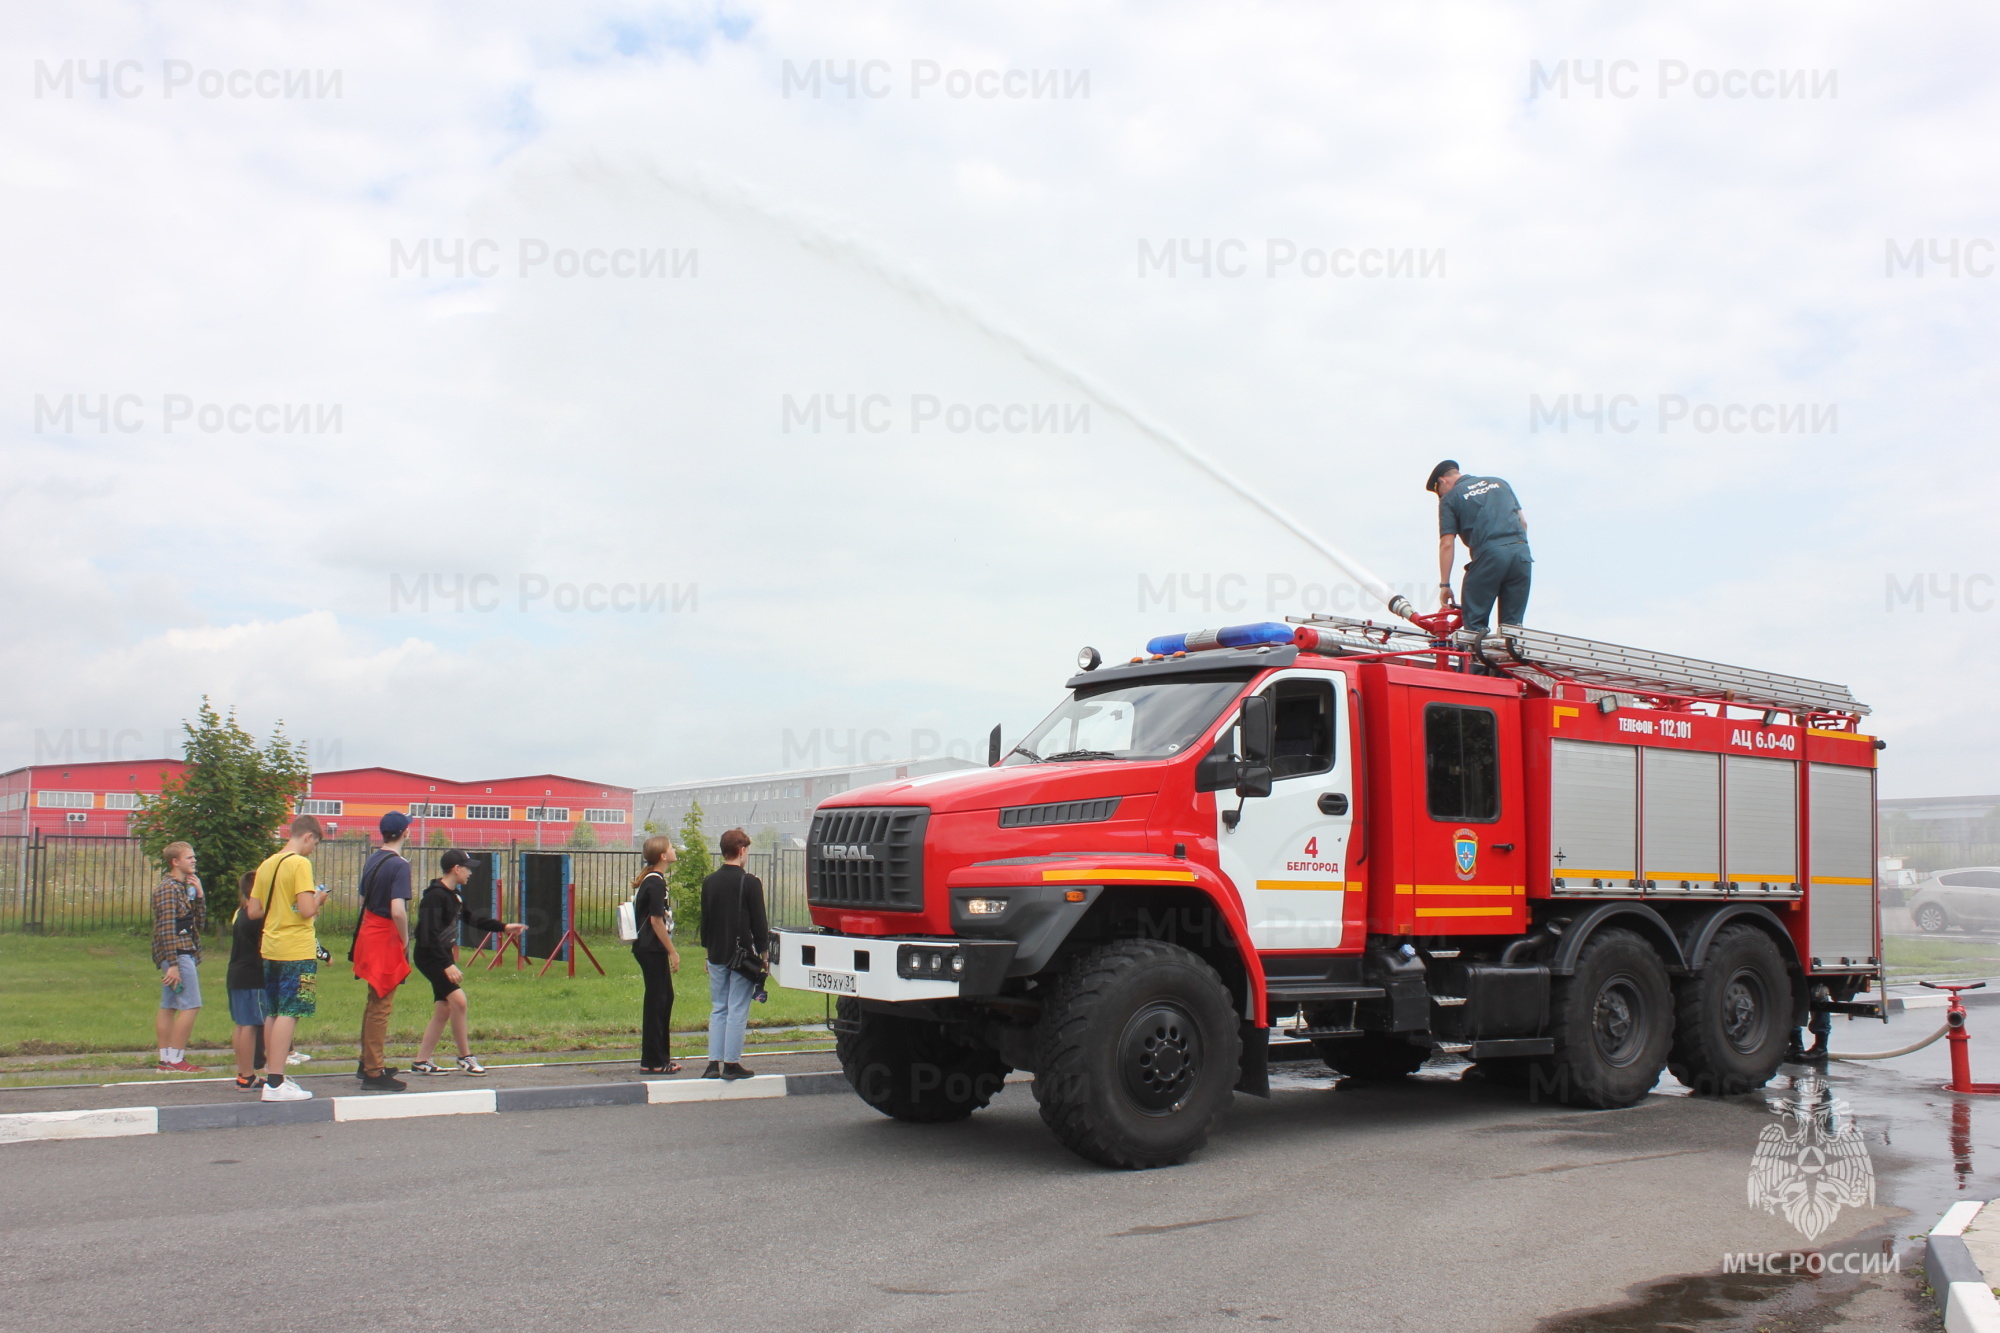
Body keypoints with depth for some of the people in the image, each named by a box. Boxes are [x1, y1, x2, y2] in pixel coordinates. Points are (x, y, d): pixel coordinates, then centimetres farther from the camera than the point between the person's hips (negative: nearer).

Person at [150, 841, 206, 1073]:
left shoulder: (184, 887, 16)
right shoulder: (168, 889, -12)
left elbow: (199, 922, 14)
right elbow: (167, 929, -19)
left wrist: (199, 894, 4)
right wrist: (173, 965, -23)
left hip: (187, 952, 9)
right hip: (178, 953, -9)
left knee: (168, 1007, 11)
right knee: (190, 1005, -10)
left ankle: (166, 1059, 13)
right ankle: (175, 1059, -7)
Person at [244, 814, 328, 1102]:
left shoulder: (267, 864, 11)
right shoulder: (300, 863, -12)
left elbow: (253, 911, 13)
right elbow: (307, 910, -20)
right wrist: (319, 899, 0)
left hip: (271, 949, 8)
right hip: (297, 951, -8)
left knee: (273, 1013, 15)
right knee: (289, 1013, -7)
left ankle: (272, 1075, 23)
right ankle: (275, 1084, -9)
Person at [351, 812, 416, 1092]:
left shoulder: (372, 860, 9)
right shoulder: (399, 865, -18)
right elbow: (398, 911, -27)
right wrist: (405, 940, -13)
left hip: (368, 933, 9)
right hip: (386, 940, -9)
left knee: (374, 1003, 19)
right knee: (381, 1006, -3)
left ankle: (367, 1063, 29)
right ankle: (373, 1073, 1)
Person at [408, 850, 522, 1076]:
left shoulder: (454, 895, 12)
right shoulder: (435, 896, -19)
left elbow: (471, 919, 26)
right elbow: (430, 935, -25)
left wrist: (504, 927, 22)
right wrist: (448, 965, -29)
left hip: (444, 956, 10)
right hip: (430, 957, -10)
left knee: (443, 1009, 10)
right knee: (458, 999, -18)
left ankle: (420, 1062, 17)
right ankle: (465, 1058, -8)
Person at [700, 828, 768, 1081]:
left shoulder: (709, 882, 7)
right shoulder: (750, 882, -9)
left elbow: (705, 920, 13)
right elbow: (759, 922, -8)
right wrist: (763, 952, 0)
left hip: (717, 956, 5)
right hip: (743, 954, -5)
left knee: (718, 1010, 10)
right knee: (737, 1010, -1)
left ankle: (714, 1063, 7)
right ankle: (731, 1063, 0)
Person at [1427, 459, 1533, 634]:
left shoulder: (1449, 498, 10)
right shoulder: (1499, 482, 25)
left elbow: (1446, 544, 3)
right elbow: (1523, 522, 21)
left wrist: (1444, 584, 4)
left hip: (1489, 554, -5)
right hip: (1522, 552, 5)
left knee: (1474, 622, 3)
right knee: (1512, 624, 9)